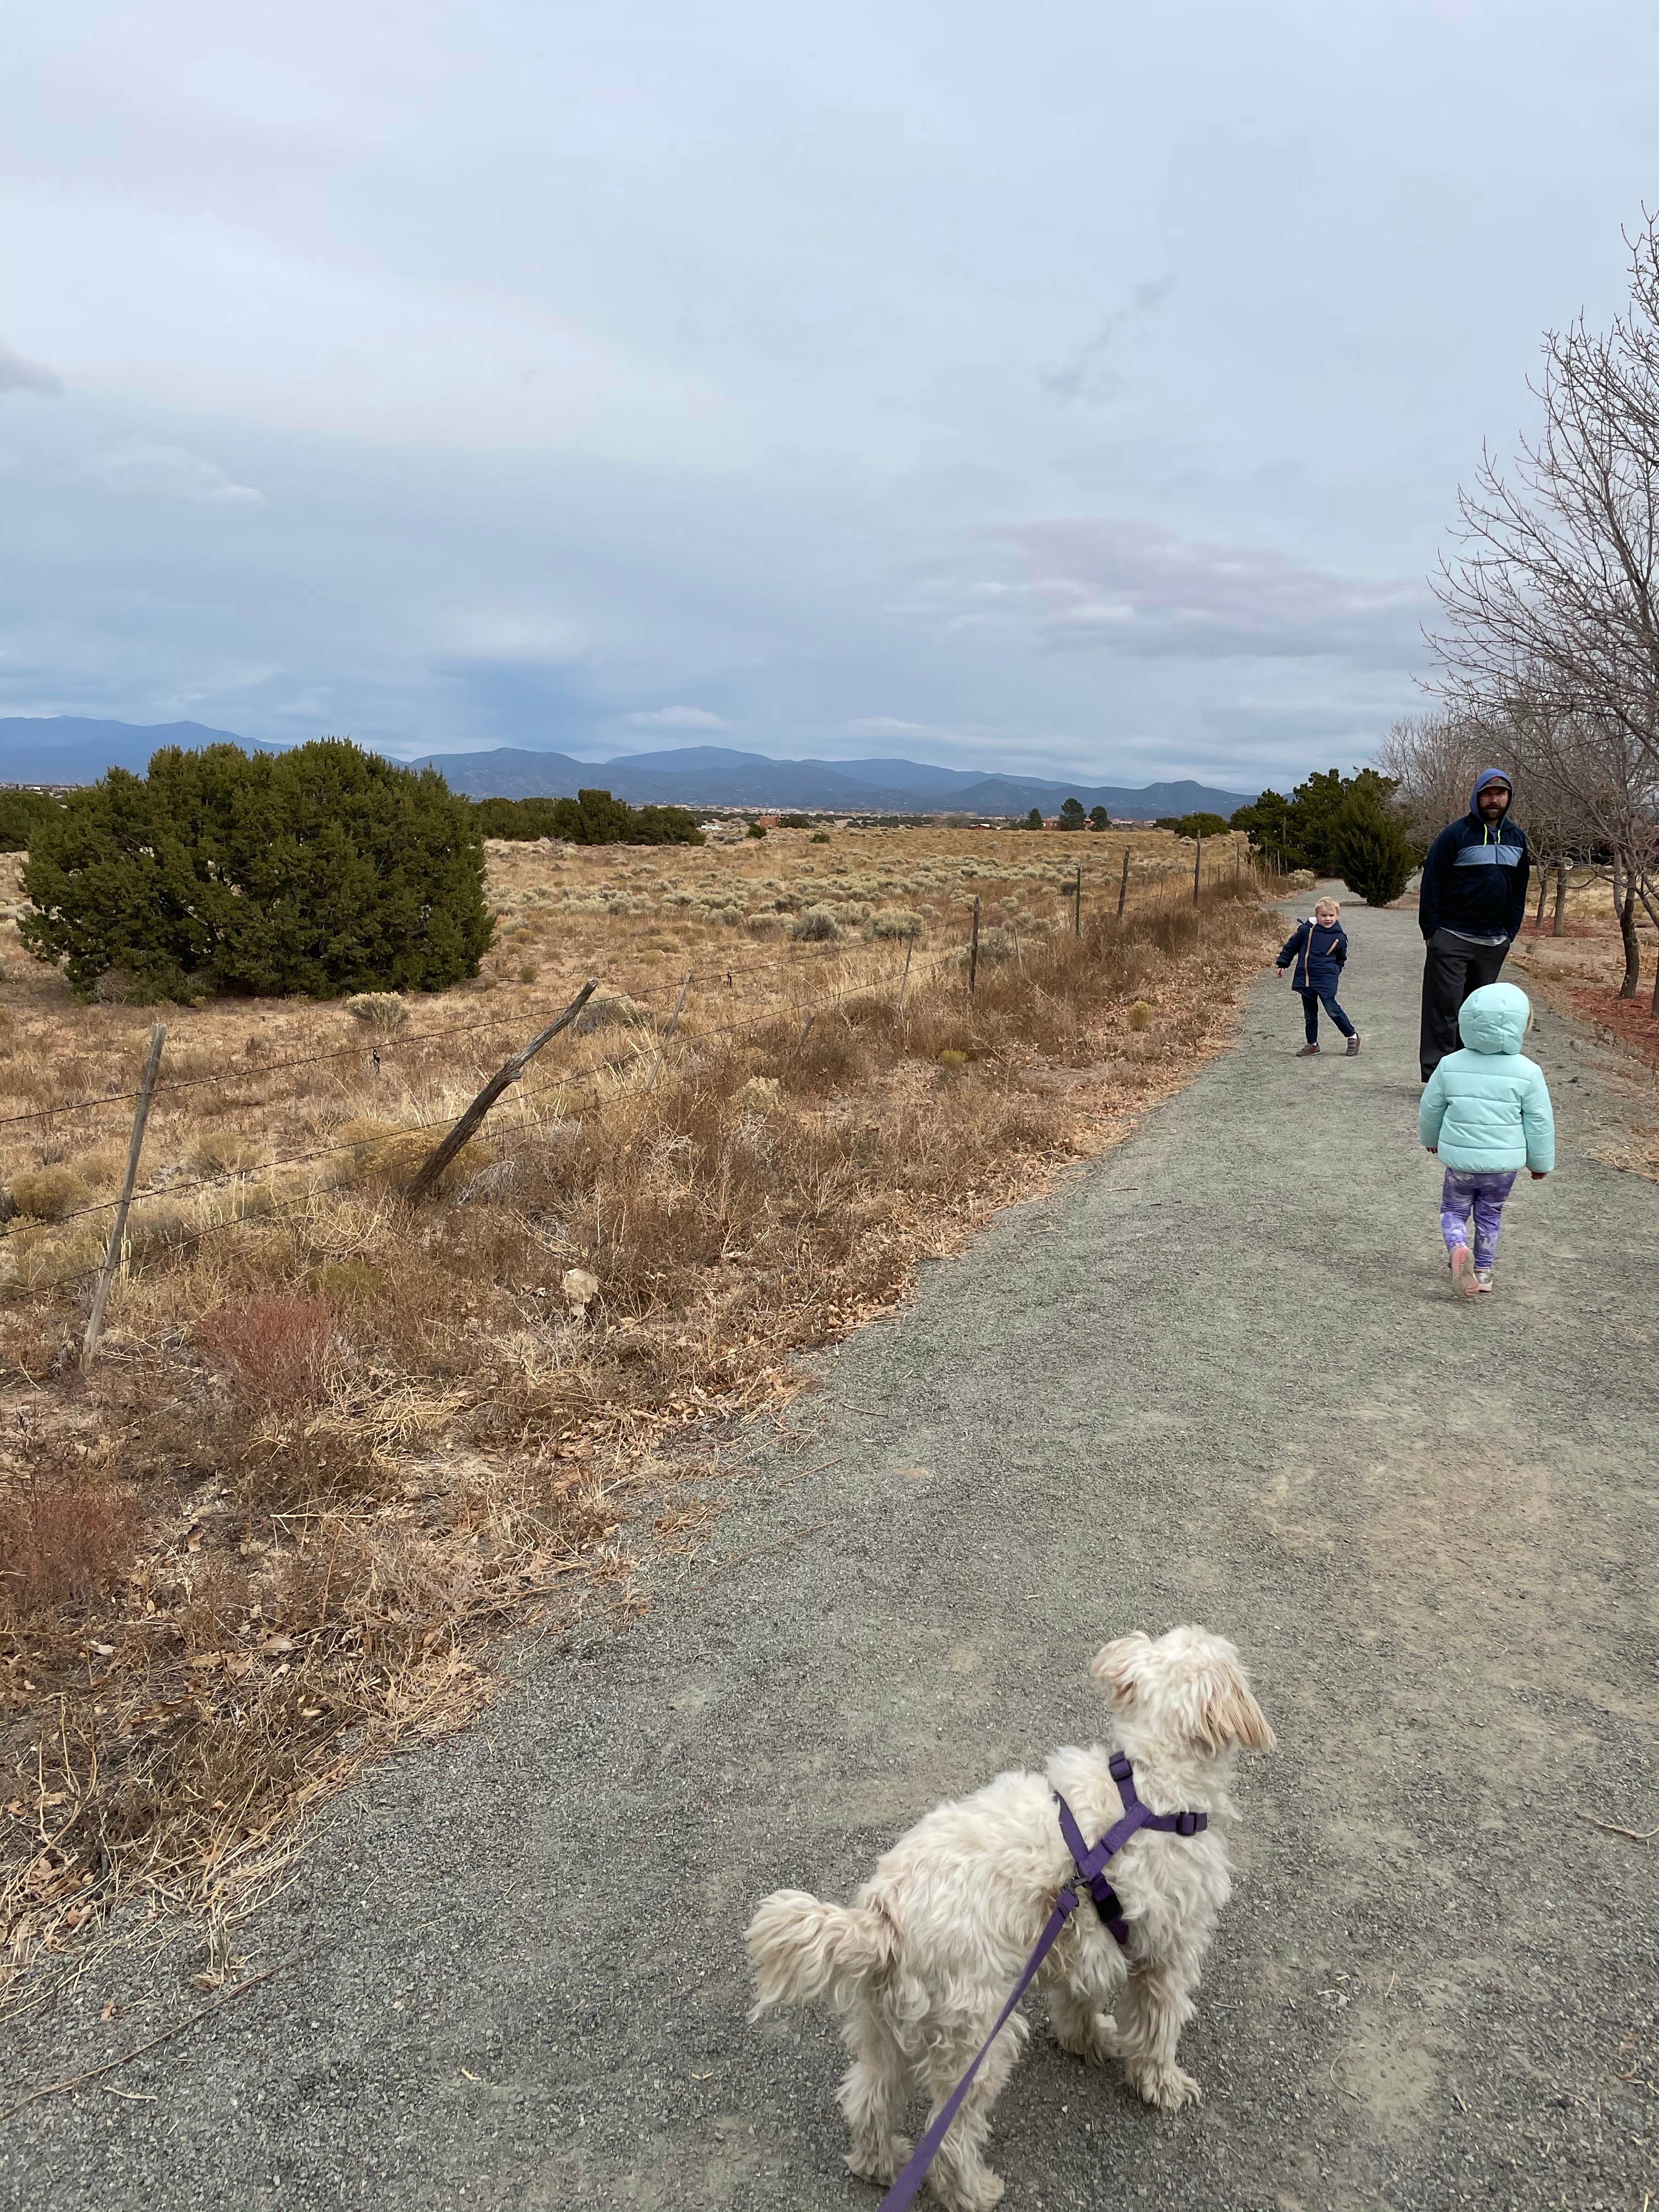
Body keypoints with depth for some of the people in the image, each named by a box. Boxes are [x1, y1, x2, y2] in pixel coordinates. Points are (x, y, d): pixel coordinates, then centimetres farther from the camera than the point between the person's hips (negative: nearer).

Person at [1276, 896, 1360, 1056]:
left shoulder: (1340, 938, -4)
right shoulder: (1306, 930, -3)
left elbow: (1341, 960, 11)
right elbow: (1292, 945, 10)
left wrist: (1334, 973, 4)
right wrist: (1282, 962, 12)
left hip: (1326, 980, -3)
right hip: (1305, 978, 3)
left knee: (1332, 1009, -9)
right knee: (1310, 1013, 11)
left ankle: (1353, 1036, 9)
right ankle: (1312, 1044, 22)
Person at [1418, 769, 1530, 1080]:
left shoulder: (1517, 837, 11)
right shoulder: (1456, 833, -7)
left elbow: (1519, 889, 17)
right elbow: (1431, 883, -7)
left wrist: (1511, 931, 11)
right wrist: (1431, 931, -10)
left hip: (1494, 942, 6)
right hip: (1452, 939, -6)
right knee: (1445, 1008, -6)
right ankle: (1436, 1074, -3)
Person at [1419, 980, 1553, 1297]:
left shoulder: (1450, 1065, -8)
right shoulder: (1527, 1072, -13)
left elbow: (1430, 1108, 4)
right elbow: (1540, 1122, -6)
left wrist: (1431, 1138, 24)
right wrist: (1541, 1162, 9)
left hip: (1459, 1159, 0)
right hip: (1504, 1163, 0)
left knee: (1453, 1210, 15)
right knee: (1490, 1214, 19)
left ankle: (1457, 1248, -13)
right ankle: (1483, 1271, 26)